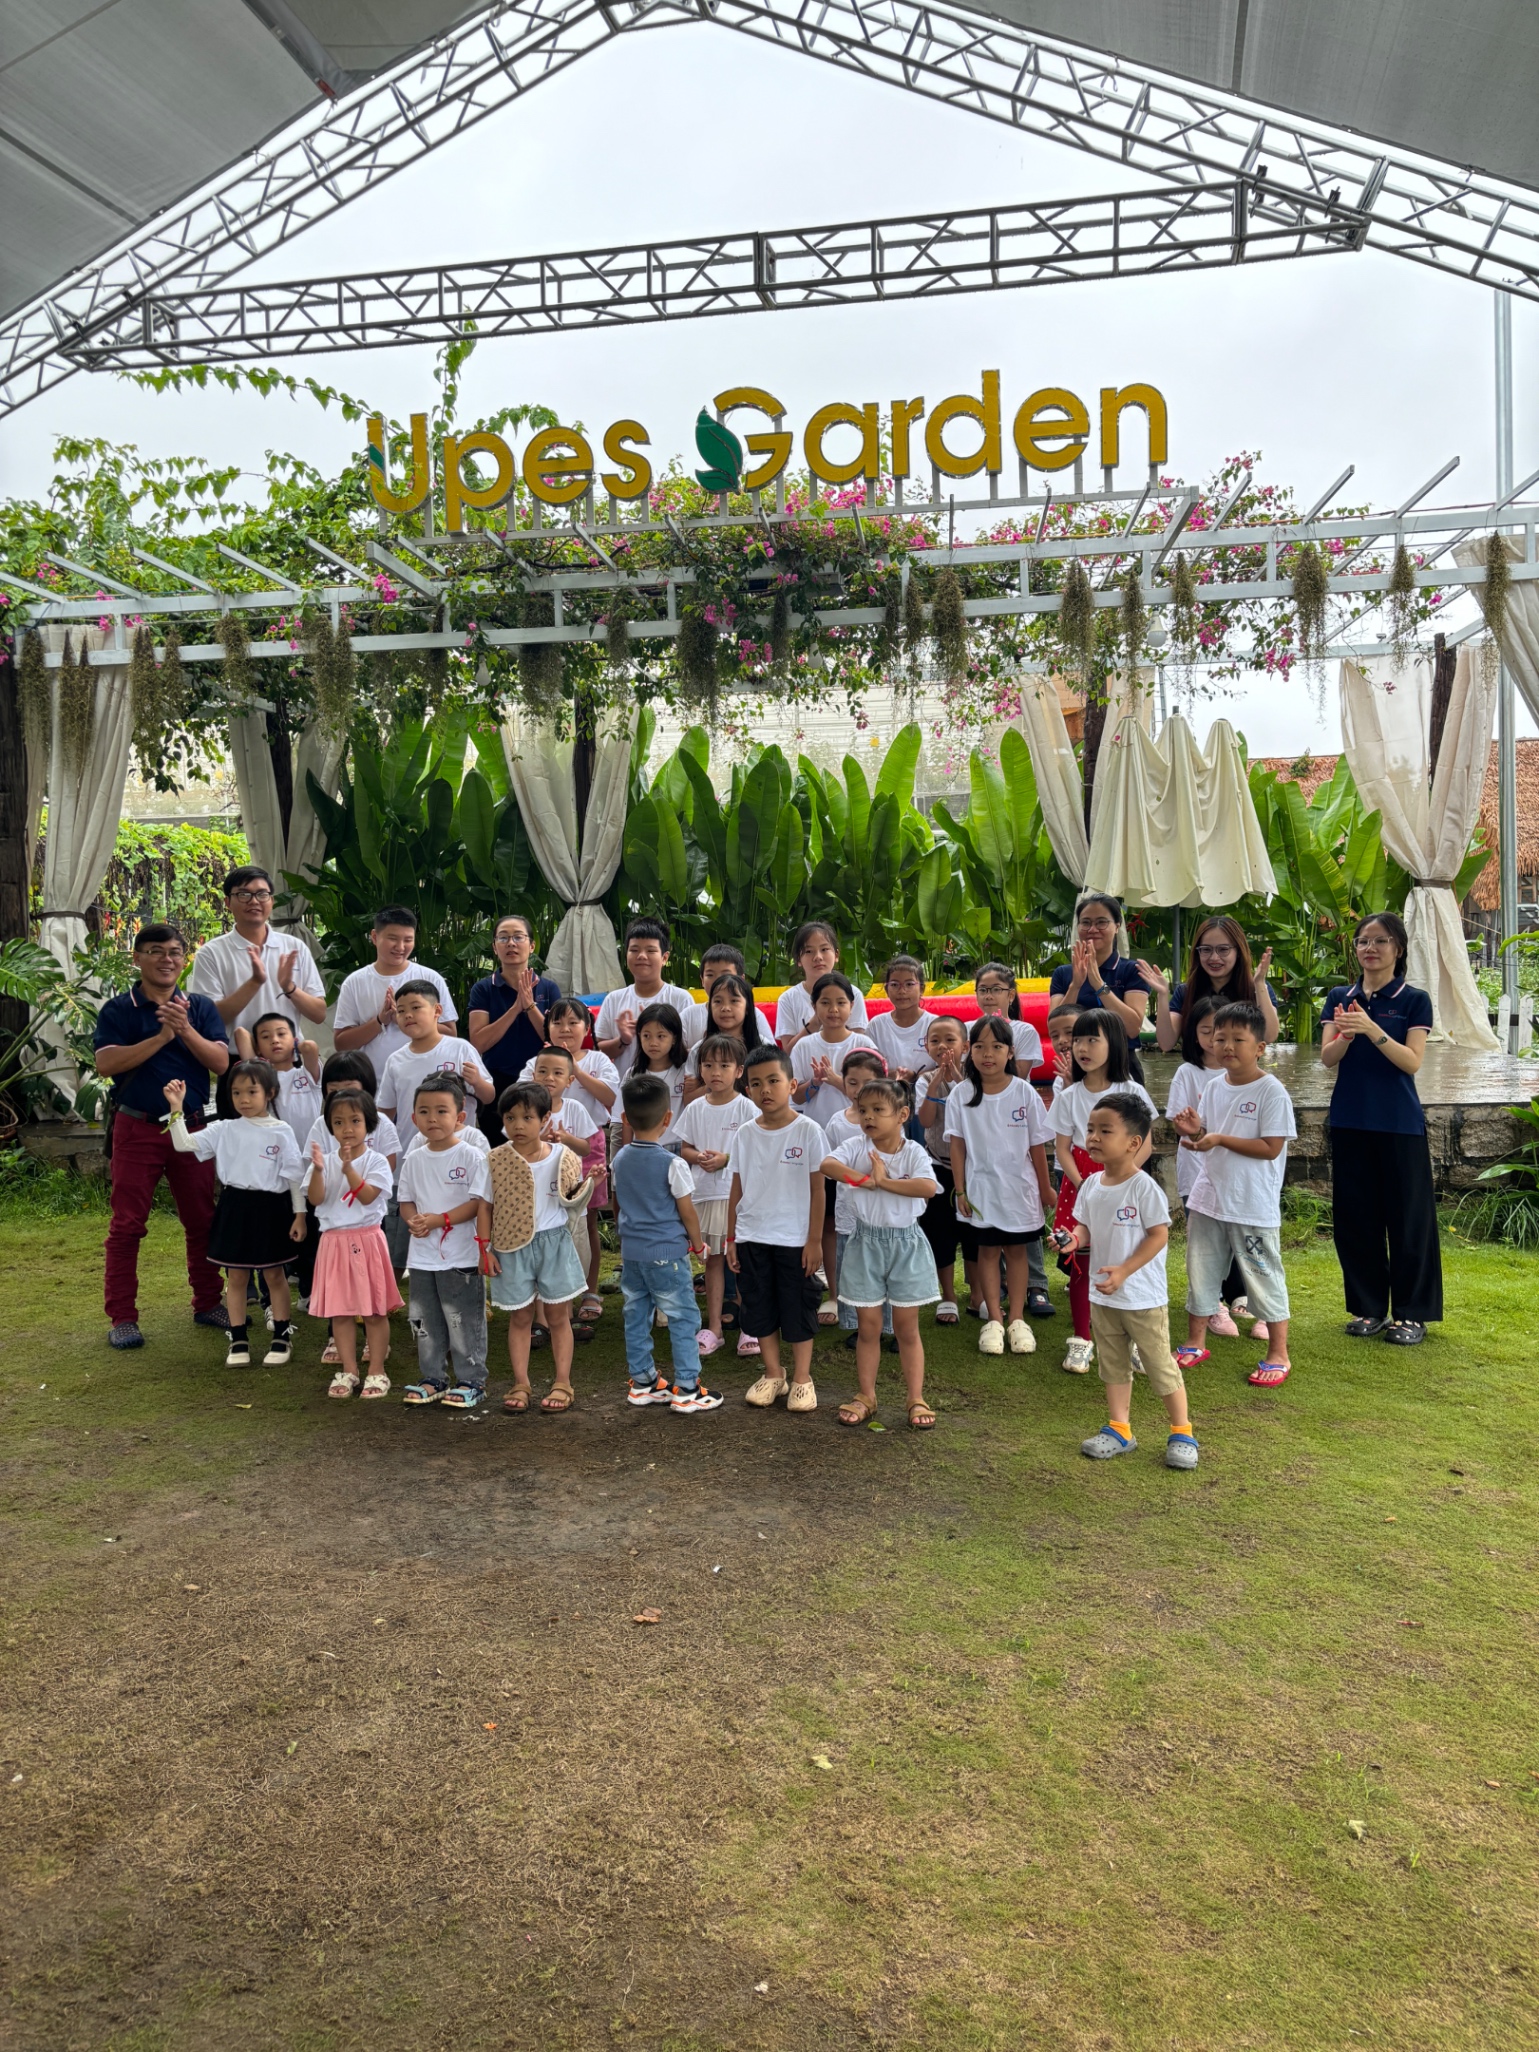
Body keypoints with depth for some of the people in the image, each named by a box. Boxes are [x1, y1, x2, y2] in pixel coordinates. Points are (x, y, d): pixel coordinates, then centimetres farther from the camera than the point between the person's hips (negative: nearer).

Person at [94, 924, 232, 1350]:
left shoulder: (201, 1008, 5)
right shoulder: (117, 1010, -1)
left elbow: (221, 1062, -6)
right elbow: (106, 1063, -15)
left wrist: (186, 1030, -20)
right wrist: (161, 1037, -20)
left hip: (192, 1127, 2)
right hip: (136, 1128, -2)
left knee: (202, 1221, 10)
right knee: (127, 1224, 2)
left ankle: (207, 1303, 24)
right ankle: (122, 1318, 10)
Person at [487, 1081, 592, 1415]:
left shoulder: (563, 1156, -3)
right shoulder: (494, 1161, -5)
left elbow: (571, 1201, 6)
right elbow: (487, 1208, 1)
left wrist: (588, 1184, -12)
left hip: (554, 1242, 0)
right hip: (513, 1247, 0)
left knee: (559, 1316, 7)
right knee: (519, 1318, 8)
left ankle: (562, 1384, 15)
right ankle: (520, 1384, 18)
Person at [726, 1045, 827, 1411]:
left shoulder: (807, 1130, -8)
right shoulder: (744, 1134, 1)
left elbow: (817, 1189, -6)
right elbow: (737, 1189, 7)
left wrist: (815, 1240, -7)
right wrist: (731, 1238, 7)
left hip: (795, 1240, -3)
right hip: (751, 1239, 4)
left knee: (798, 1310, 6)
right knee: (760, 1310, 11)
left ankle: (802, 1378, 20)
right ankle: (773, 1374, 27)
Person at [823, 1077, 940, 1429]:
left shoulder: (913, 1152, -6)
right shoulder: (856, 1148, -3)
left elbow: (928, 1187, -24)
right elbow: (827, 1164, -22)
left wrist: (884, 1181, -22)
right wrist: (866, 1179, -26)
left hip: (906, 1244, -1)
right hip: (866, 1244, 1)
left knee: (907, 1327, 8)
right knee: (868, 1327, 9)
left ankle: (915, 1399, 16)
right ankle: (865, 1397, 22)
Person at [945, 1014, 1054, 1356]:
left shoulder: (1024, 1093, -7)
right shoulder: (960, 1096, -6)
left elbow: (1037, 1146, -1)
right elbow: (957, 1146, -2)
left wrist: (1045, 1188, 4)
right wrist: (960, 1191, -3)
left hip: (1019, 1187, 0)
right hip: (981, 1189, 0)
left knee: (1016, 1250, 9)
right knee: (988, 1250, 8)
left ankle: (1017, 1320, 18)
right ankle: (994, 1320, 16)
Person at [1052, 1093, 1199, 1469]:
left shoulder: (1144, 1187, -18)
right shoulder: (1091, 1184, 2)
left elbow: (1159, 1235, -17)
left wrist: (1123, 1271, -23)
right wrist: (1074, 1239, -13)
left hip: (1142, 1295, -7)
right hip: (1102, 1296, 7)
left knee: (1160, 1365, 4)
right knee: (1112, 1364, 16)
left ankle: (1182, 1433, 20)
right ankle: (1119, 1430, 28)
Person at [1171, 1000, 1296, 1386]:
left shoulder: (1271, 1091, -14)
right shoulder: (1213, 1086, 5)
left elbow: (1271, 1148, -18)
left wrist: (1219, 1139, -23)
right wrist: (1196, 1132, -10)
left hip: (1253, 1205, -6)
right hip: (1208, 1197, 6)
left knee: (1263, 1275, 4)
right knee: (1200, 1271, 15)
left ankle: (1278, 1354, 18)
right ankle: (1195, 1343, 30)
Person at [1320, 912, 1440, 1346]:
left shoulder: (1414, 1000, -1)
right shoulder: (1340, 997, 8)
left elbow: (1412, 1061, -11)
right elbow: (1328, 1058, -1)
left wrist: (1372, 1030, -25)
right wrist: (1345, 1035, -22)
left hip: (1399, 1124, -3)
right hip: (1350, 1120, 3)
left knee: (1407, 1216, 1)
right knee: (1355, 1215, 7)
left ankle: (1411, 1313, 12)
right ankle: (1369, 1308, 19)